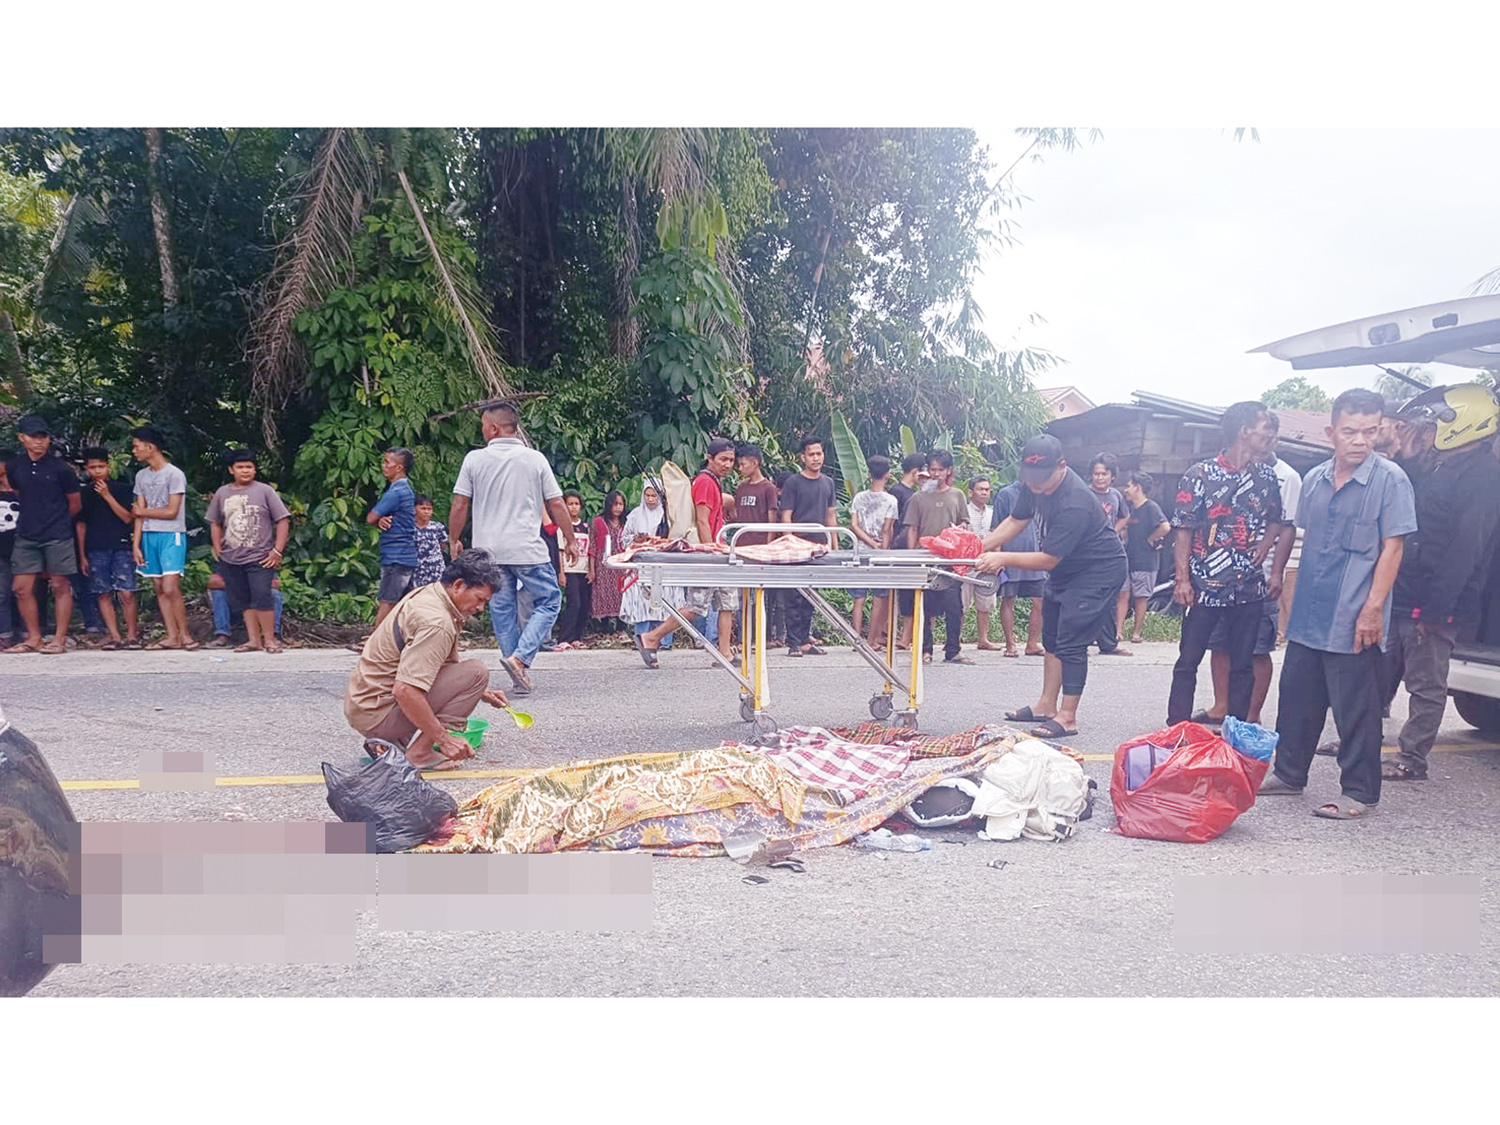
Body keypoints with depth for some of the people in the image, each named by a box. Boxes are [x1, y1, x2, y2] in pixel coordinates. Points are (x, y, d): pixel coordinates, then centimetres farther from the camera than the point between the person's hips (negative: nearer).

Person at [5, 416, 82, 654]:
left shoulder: (60, 468, -6)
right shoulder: (14, 466, 5)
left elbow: (75, 505, 4)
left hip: (57, 537, -4)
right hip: (26, 536, 4)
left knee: (60, 587, 0)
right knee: (22, 588, 2)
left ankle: (60, 639, 6)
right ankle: (34, 638, 14)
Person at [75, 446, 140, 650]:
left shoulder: (122, 489, 4)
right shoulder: (84, 493, 11)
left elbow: (128, 518, -3)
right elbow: (81, 524, 14)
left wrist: (107, 496, -9)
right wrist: (82, 555, 12)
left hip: (121, 547, -3)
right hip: (95, 550, 3)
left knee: (127, 593, -11)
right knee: (103, 594, -1)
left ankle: (132, 635, 0)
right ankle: (115, 637, 1)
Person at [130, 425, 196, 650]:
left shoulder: (174, 474, -7)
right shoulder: (141, 476, 13)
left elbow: (171, 512, -10)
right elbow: (139, 512, 10)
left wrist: (142, 511, 2)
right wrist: (136, 545, 3)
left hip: (171, 536, -7)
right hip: (149, 536, 7)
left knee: (170, 587, -15)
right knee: (159, 589, 4)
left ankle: (185, 634, -5)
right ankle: (172, 636, 7)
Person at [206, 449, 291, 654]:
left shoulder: (264, 491, 0)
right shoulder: (222, 493, 11)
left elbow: (283, 520, -2)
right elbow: (215, 524, 21)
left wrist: (277, 551, -8)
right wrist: (218, 550, 11)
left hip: (259, 558, -4)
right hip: (230, 560, 4)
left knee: (261, 597, -13)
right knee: (243, 600, 6)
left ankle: (270, 639, -4)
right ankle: (253, 640, 11)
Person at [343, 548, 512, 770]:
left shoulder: (426, 594, 9)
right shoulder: (436, 622, -22)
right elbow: (404, 691, -30)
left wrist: (481, 692, 14)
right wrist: (444, 739, -24)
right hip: (377, 713, -10)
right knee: (476, 671, -14)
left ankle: (387, 742, 13)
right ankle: (420, 751, -13)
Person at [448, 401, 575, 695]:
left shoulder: (474, 459, 2)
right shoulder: (535, 459, 1)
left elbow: (459, 506, 3)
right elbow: (556, 505, 3)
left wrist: (453, 540, 18)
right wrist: (570, 541, 15)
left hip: (489, 550, 2)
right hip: (527, 549, -2)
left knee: (502, 608, 11)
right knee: (549, 601, 6)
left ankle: (518, 673, 13)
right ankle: (520, 657, -12)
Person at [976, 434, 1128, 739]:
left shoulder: (1075, 502, -33)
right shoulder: (1036, 484, -7)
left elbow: (1048, 559, -29)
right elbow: (1016, 521, 5)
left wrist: (1003, 558, -28)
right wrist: (981, 547, -8)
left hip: (1099, 571, -10)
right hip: (1065, 569, 10)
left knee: (1071, 642, -12)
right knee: (1052, 637, 15)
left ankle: (1067, 717, -5)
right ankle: (1047, 705, 26)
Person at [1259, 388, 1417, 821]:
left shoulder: (1390, 480, -8)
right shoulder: (1314, 479, 9)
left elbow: (1392, 548, -11)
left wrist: (1372, 609, -16)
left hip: (1354, 620, -6)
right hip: (1309, 615, 6)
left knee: (1356, 709, 2)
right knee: (1296, 695, 14)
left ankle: (1360, 793, 13)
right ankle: (1288, 772, 28)